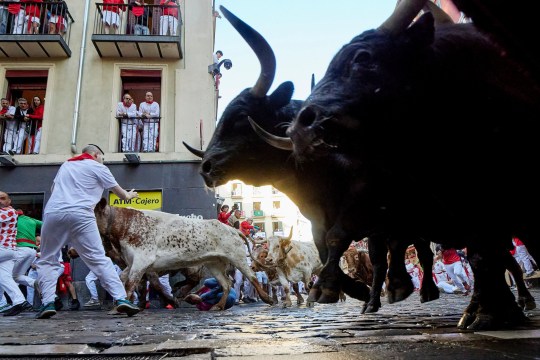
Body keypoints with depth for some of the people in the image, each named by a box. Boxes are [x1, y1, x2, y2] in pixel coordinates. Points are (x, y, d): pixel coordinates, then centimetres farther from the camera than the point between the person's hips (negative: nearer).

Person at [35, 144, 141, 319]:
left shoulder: (65, 165, 27)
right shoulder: (98, 168, 14)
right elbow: (121, 194, 22)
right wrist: (129, 195, 43)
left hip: (53, 213, 3)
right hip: (80, 215, -3)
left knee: (47, 261, 15)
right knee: (99, 259, -4)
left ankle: (48, 303, 0)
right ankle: (121, 299, -10)